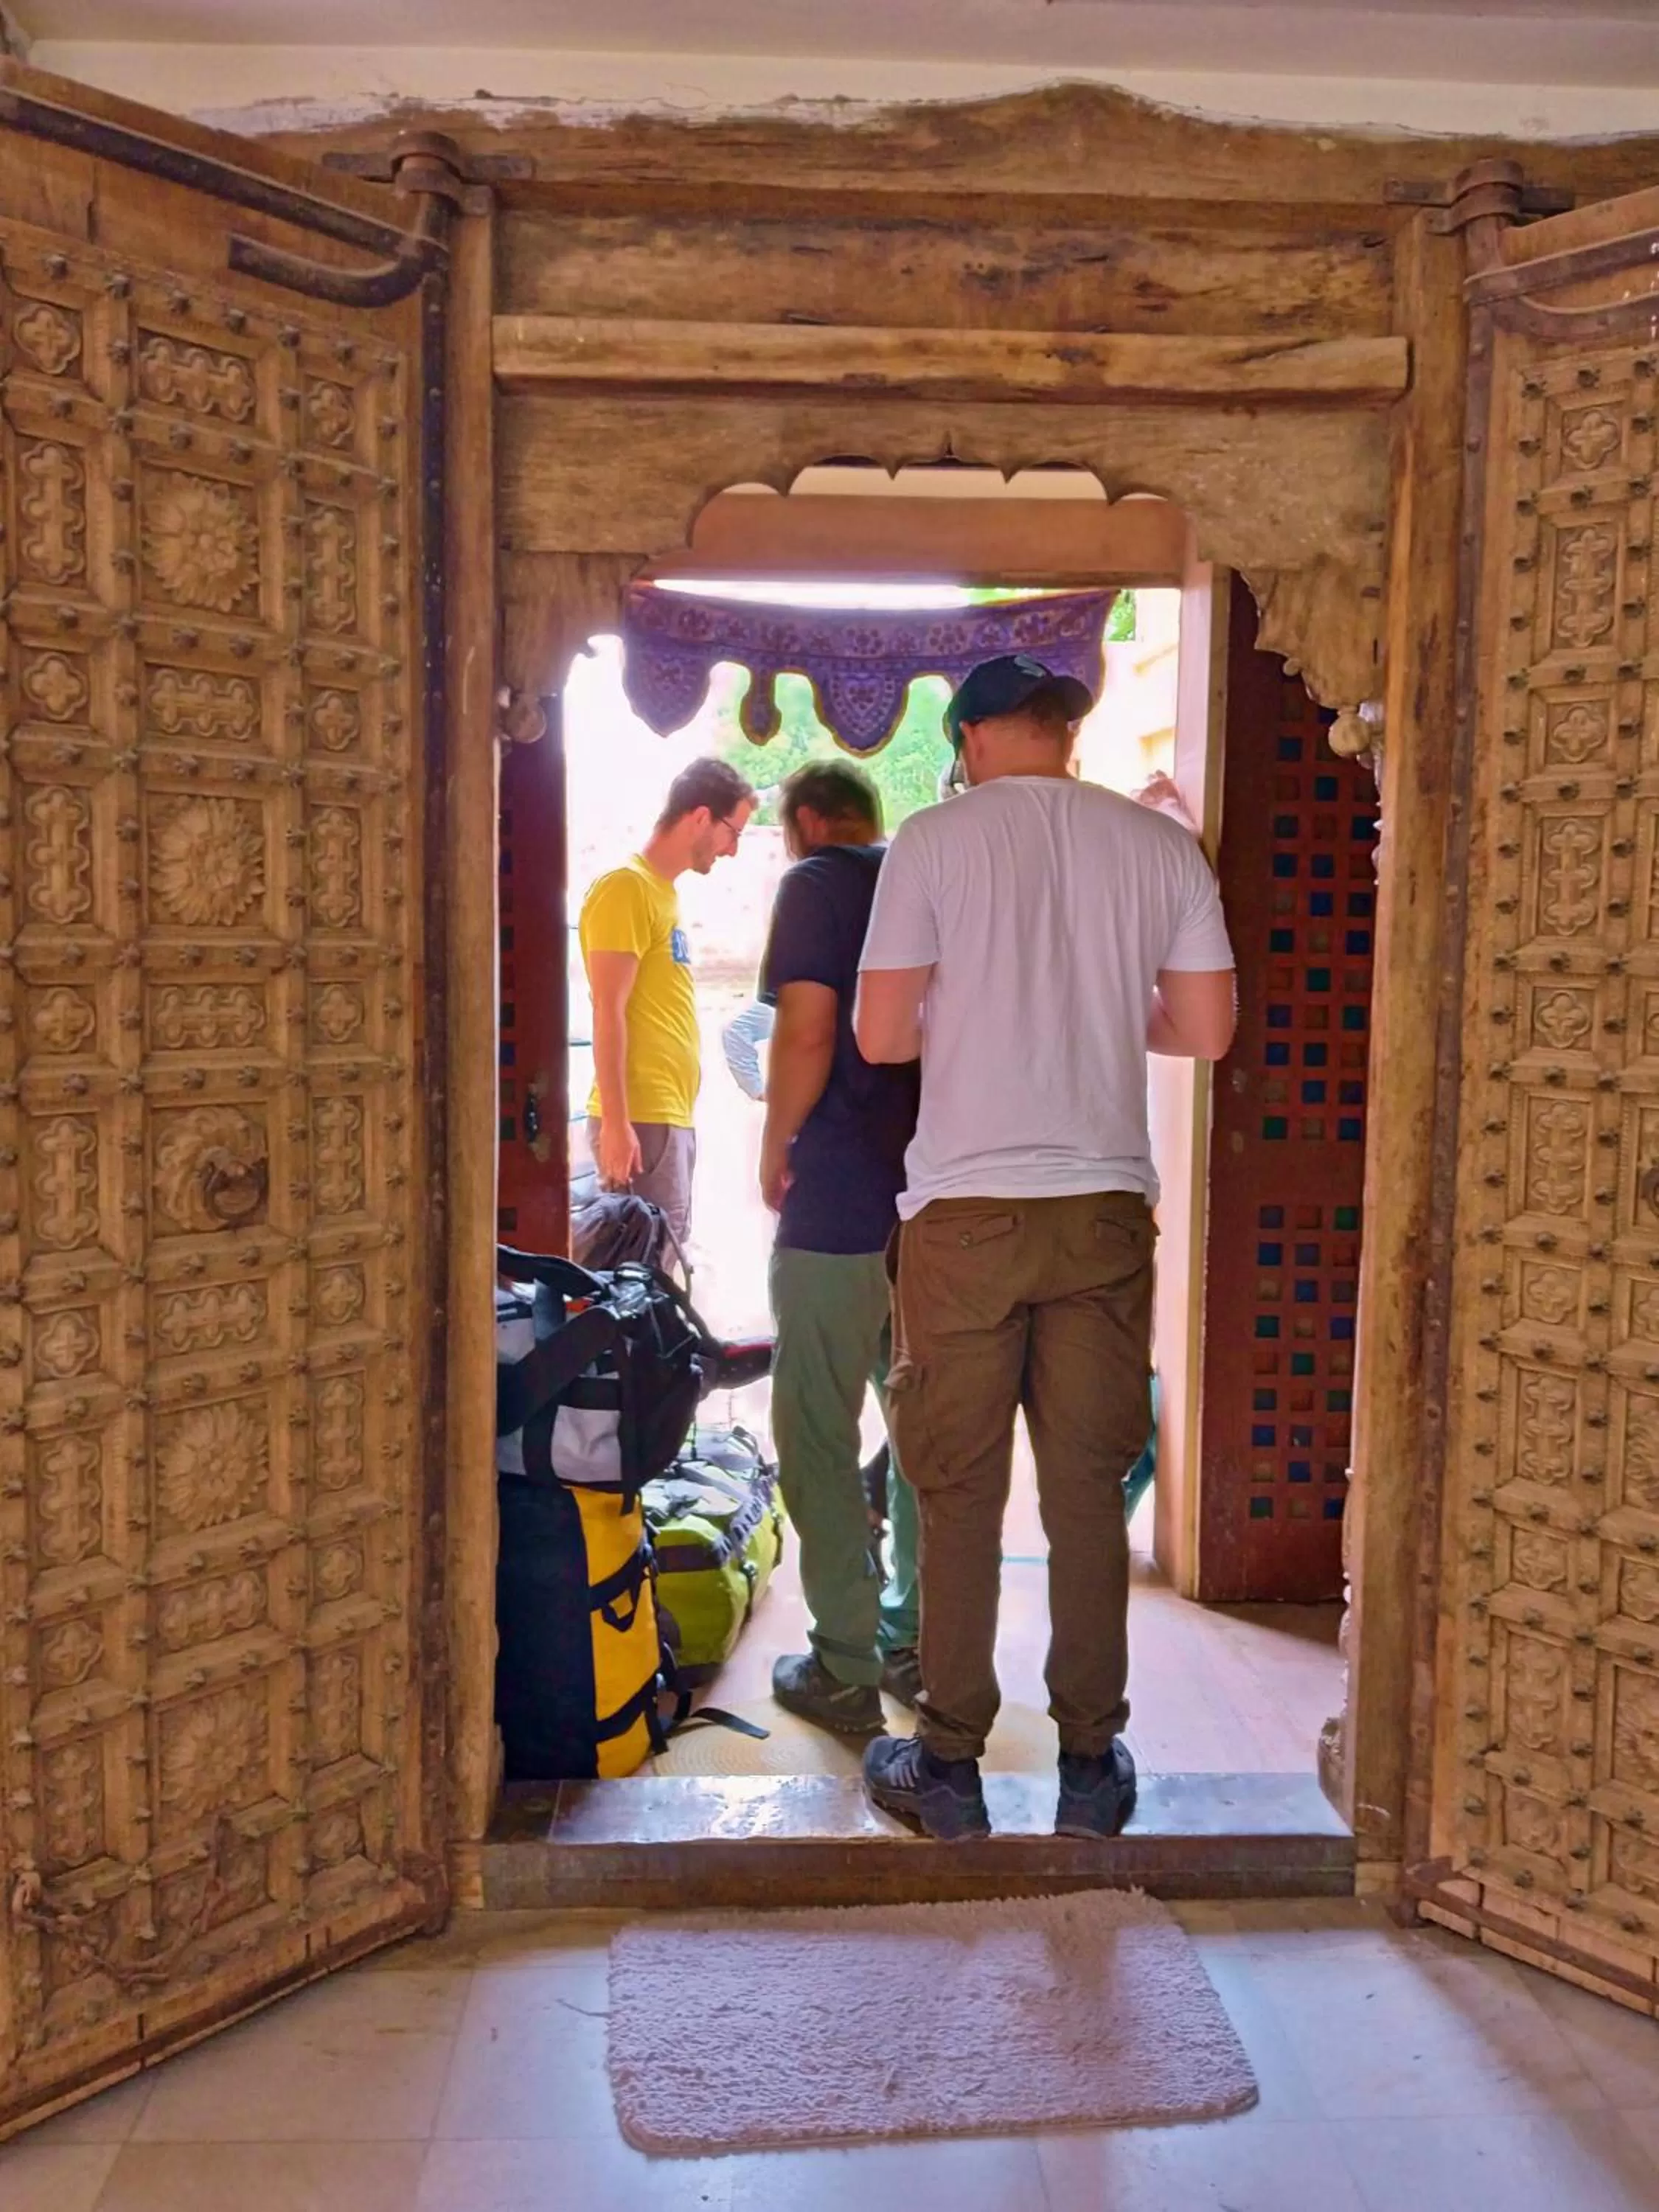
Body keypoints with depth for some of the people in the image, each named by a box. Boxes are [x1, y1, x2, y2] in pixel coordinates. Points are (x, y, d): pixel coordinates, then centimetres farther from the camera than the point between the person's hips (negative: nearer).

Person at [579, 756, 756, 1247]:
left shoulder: (662, 891, 17)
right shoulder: (628, 888, -10)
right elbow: (608, 1012, -16)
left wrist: (679, 1115, 18)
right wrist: (615, 1123, -20)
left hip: (671, 1115, 9)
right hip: (641, 1118, -9)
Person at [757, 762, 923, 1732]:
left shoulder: (817, 884, -5)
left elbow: (807, 1037, -15)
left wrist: (774, 1152, -2)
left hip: (841, 1202, -6)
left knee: (819, 1435, 3)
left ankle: (845, 1671, 7)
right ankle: (916, 1641, 27)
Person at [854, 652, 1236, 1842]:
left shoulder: (936, 838, -4)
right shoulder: (1161, 845, 3)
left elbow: (881, 1036, -7)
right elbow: (1206, 1029, 4)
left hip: (967, 1207, -2)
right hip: (1106, 1206, 3)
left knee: (958, 1491, 8)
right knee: (1090, 1490, 11)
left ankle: (950, 1765, 18)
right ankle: (1092, 1764, 21)